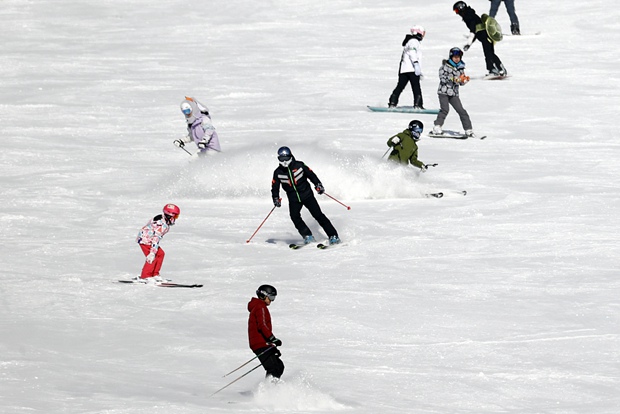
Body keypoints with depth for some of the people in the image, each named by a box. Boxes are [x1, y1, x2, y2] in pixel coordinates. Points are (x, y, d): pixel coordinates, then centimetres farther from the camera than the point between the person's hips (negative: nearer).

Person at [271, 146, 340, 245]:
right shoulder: (278, 173, -1)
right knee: (294, 216, -21)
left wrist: (318, 185, -7)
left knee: (318, 215, -8)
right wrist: (276, 198, -6)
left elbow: (311, 174, 3)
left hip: (307, 195, -2)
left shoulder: (299, 166, -6)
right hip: (293, 199, 2)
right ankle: (308, 237, -12)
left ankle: (333, 236, -6)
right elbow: (275, 187, 7)